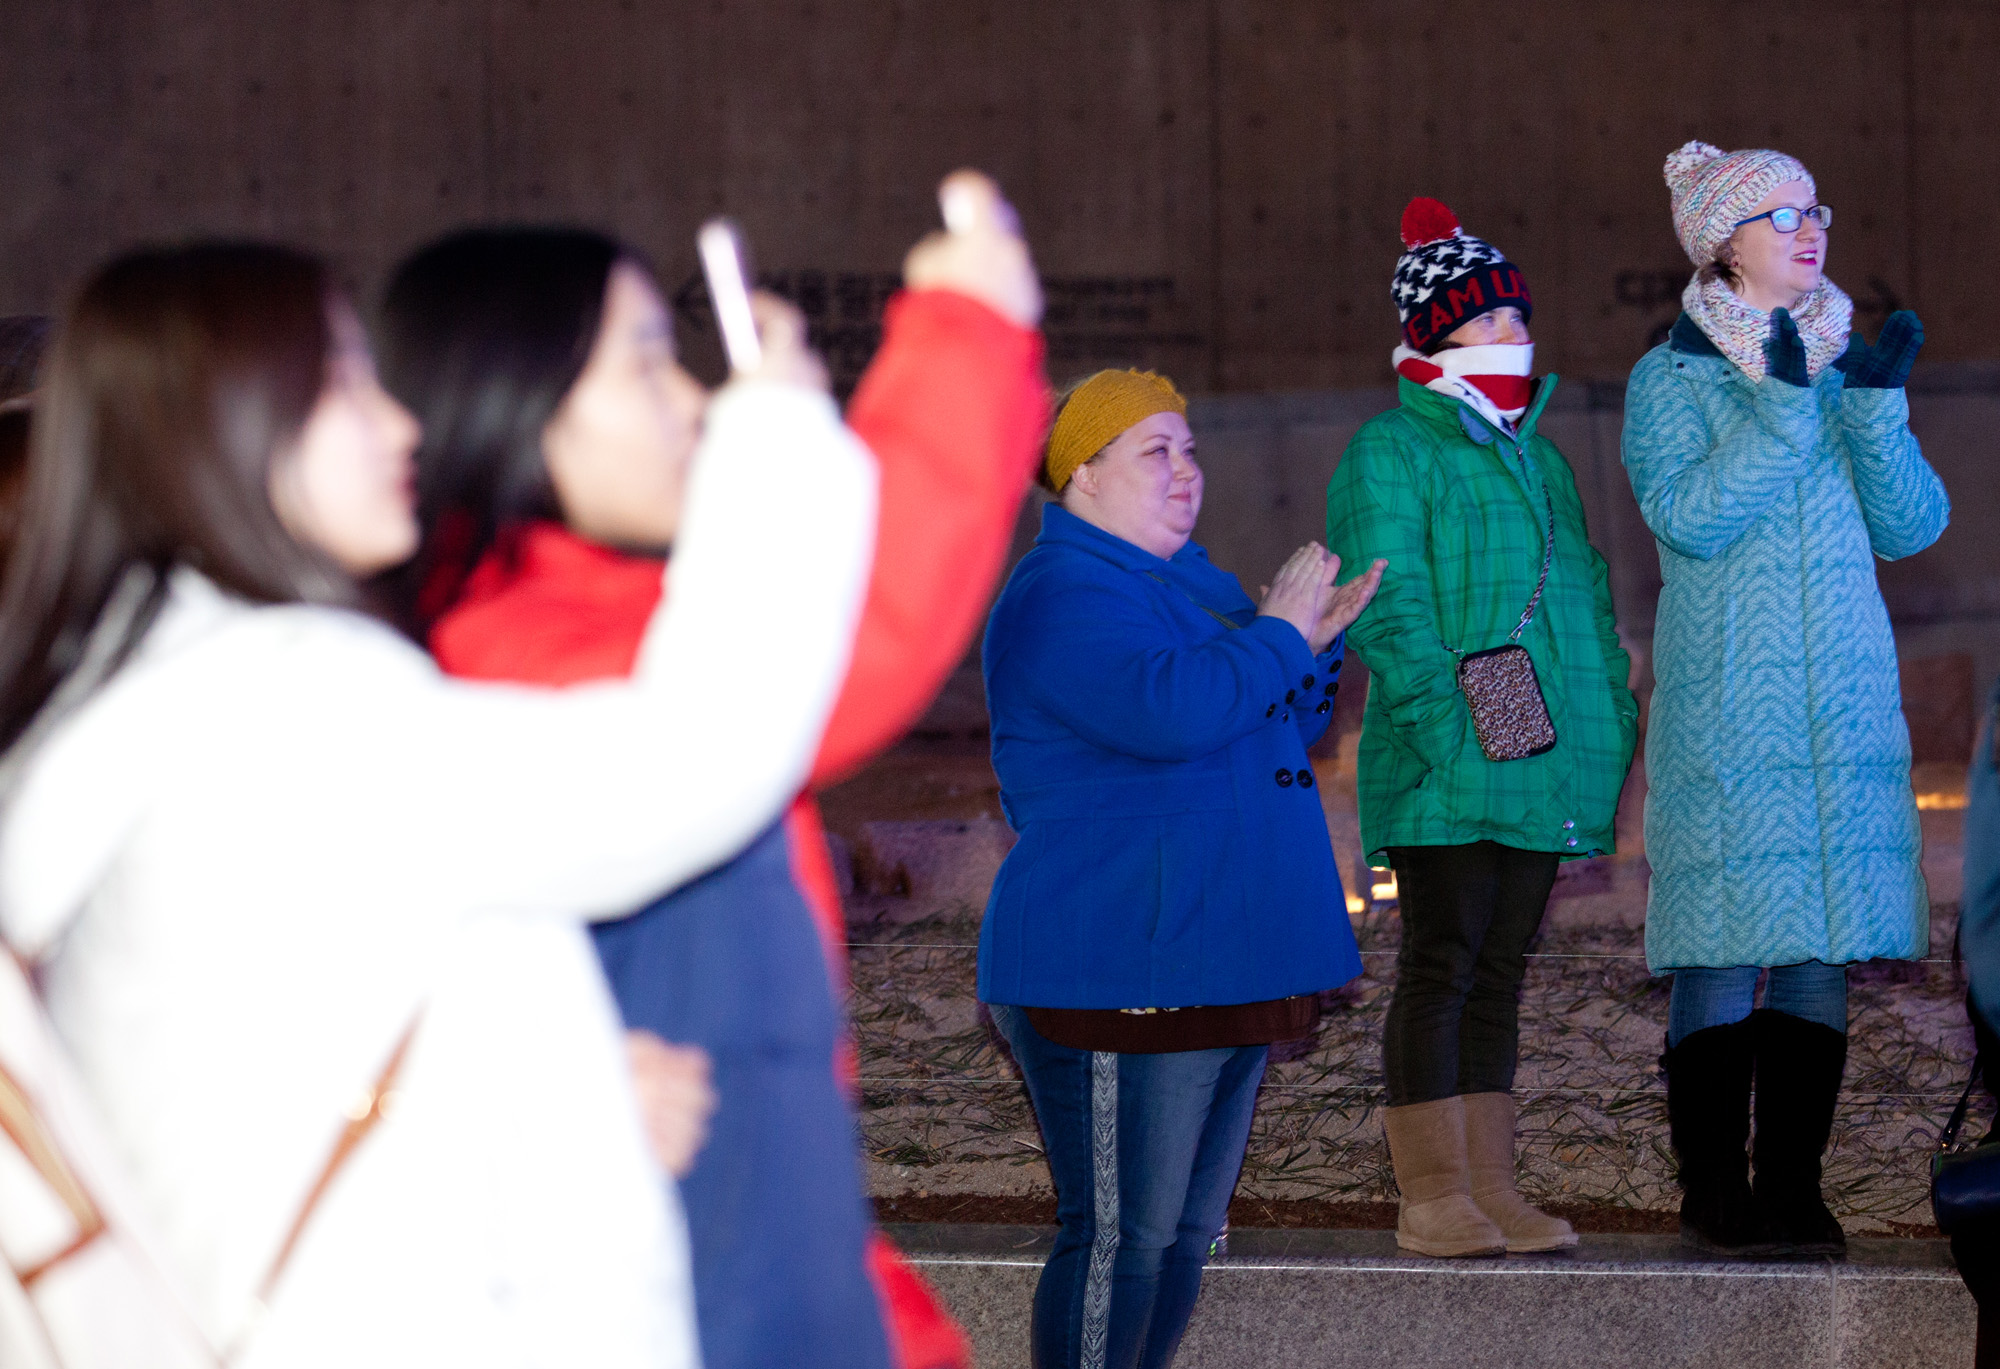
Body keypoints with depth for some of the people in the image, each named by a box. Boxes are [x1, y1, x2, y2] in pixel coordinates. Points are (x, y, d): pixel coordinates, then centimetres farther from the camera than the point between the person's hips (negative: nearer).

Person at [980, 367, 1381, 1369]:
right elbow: (1168, 710, -30)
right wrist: (1277, 633, -16)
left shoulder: (1184, 581, 18)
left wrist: (1315, 643, 8)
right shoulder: (1063, 596, -13)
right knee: (1120, 1238, -9)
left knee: (1187, 1232, 14)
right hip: (1119, 976, -10)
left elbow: (1276, 733, 27)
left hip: (1221, 973, 10)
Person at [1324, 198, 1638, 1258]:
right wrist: (1446, 734, -21)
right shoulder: (1390, 453, -4)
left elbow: (1588, 602, 22)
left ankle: (1490, 1185, 13)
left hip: (1540, 767, 7)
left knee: (1499, 971, 9)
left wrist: (1612, 727, 11)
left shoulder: (1539, 460, 20)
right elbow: (1389, 611, -13)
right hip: (1446, 777, -7)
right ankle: (1433, 1196, -4)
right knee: (1440, 966, -6)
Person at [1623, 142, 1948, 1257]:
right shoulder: (1672, 379, 1)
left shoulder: (1845, 362, 14)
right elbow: (1688, 518, -14)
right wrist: (1783, 406, -18)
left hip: (1845, 703, 5)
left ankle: (1793, 1186, 8)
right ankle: (1715, 1195, -1)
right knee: (1723, 953, -7)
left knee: (1823, 953, 2)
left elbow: (1912, 526, 6)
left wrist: (1877, 404, -7)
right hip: (1723, 712, -5)